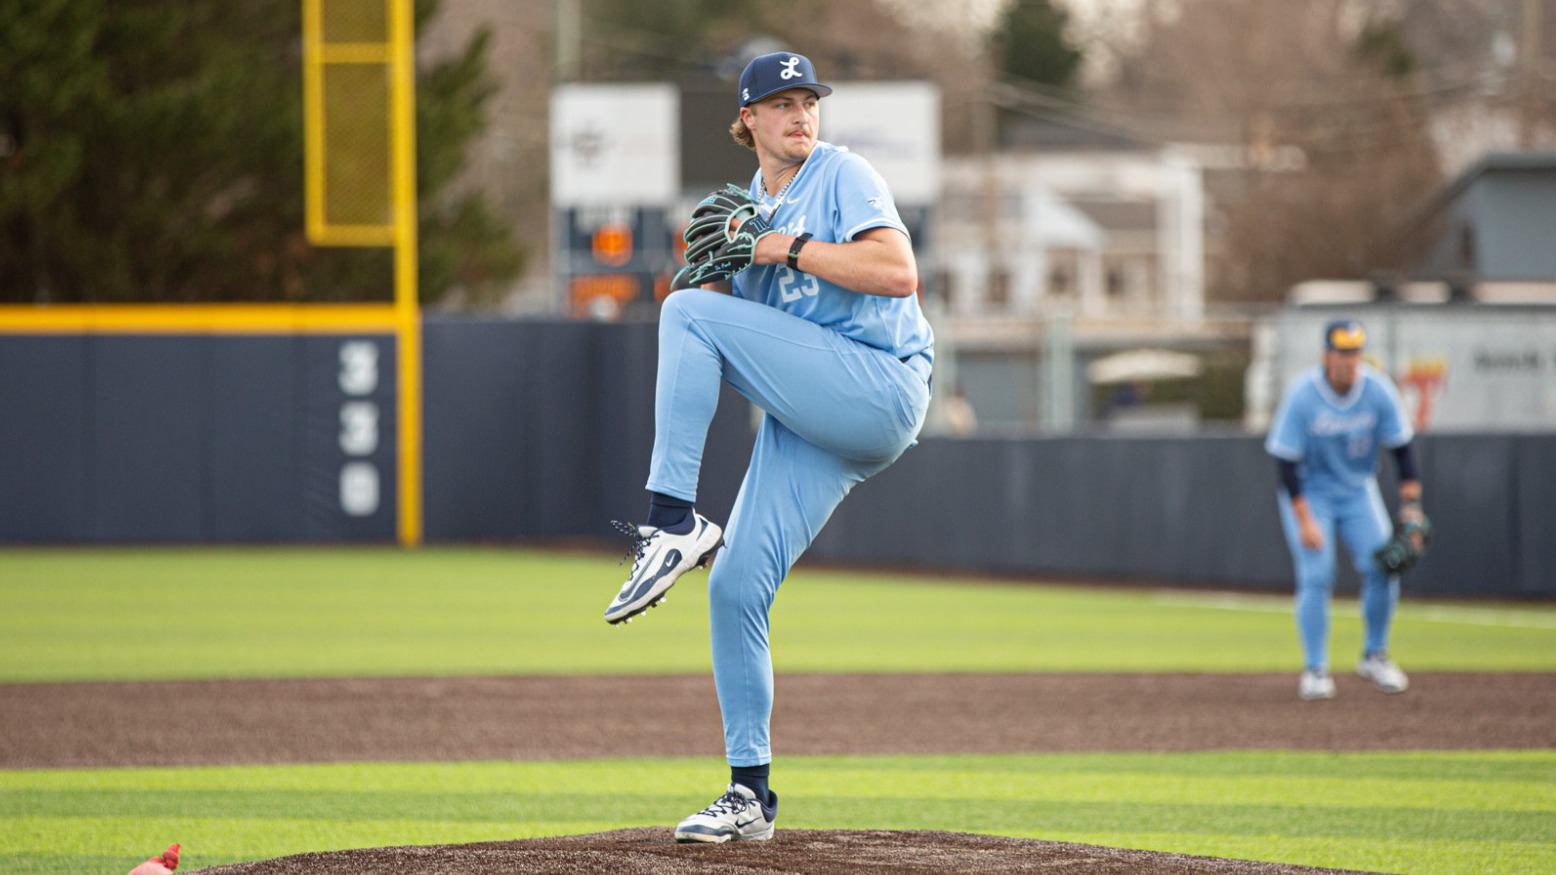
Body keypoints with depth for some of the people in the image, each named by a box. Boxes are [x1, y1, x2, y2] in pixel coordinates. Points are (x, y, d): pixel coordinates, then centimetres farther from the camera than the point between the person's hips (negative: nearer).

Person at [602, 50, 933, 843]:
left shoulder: (844, 176, 0)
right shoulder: (746, 209, 22)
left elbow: (900, 274, -15)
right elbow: (732, 315, 21)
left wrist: (787, 248, -13)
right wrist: (719, 267, 1)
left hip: (881, 388, -7)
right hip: (805, 426, 7)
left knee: (687, 315, -20)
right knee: (735, 585, -1)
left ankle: (673, 521, -22)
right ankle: (749, 796, 6)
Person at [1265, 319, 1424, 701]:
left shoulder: (1377, 390, -15)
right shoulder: (1301, 396, -23)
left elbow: (1402, 449, -6)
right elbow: (1287, 462, -20)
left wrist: (1411, 503, -13)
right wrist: (1305, 521, -24)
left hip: (1358, 490, 3)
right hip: (1310, 493, -3)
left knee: (1382, 568, -9)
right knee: (1316, 576, -15)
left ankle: (1374, 656, 11)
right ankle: (1314, 670, -5)